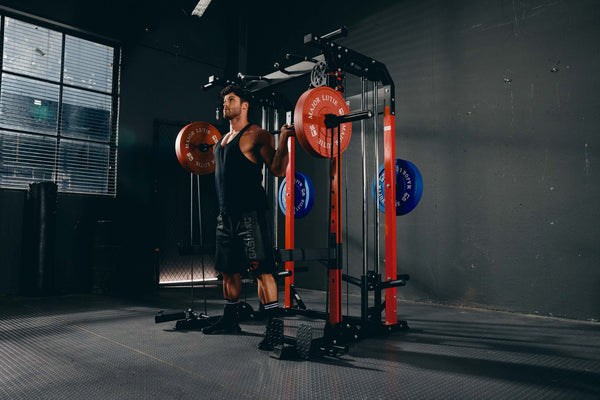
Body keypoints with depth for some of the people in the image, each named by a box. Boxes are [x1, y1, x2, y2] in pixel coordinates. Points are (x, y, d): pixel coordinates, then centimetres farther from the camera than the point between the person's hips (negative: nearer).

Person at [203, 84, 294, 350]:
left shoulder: (256, 135, -5)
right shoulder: (223, 139, 19)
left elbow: (278, 170, -13)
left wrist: (284, 139, -21)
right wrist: (213, 151, 36)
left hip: (249, 214, -9)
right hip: (226, 215, 9)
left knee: (261, 270, -10)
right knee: (228, 270, 16)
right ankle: (230, 319, 31)